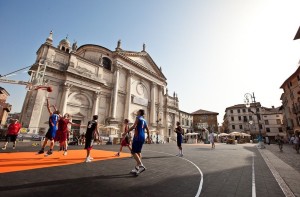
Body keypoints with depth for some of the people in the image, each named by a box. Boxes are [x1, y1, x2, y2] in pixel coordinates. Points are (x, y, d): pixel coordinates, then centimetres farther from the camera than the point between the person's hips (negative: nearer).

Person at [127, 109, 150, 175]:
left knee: (133, 152, -5)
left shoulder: (138, 118, -5)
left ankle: (141, 166, -14)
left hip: (137, 137, -8)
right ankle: (137, 168, 15)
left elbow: (134, 126, -17)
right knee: (138, 152, 13)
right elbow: (147, 129, 21)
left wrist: (126, 132, -13)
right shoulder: (144, 120, 17)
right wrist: (148, 136, 34)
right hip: (142, 137, 8)